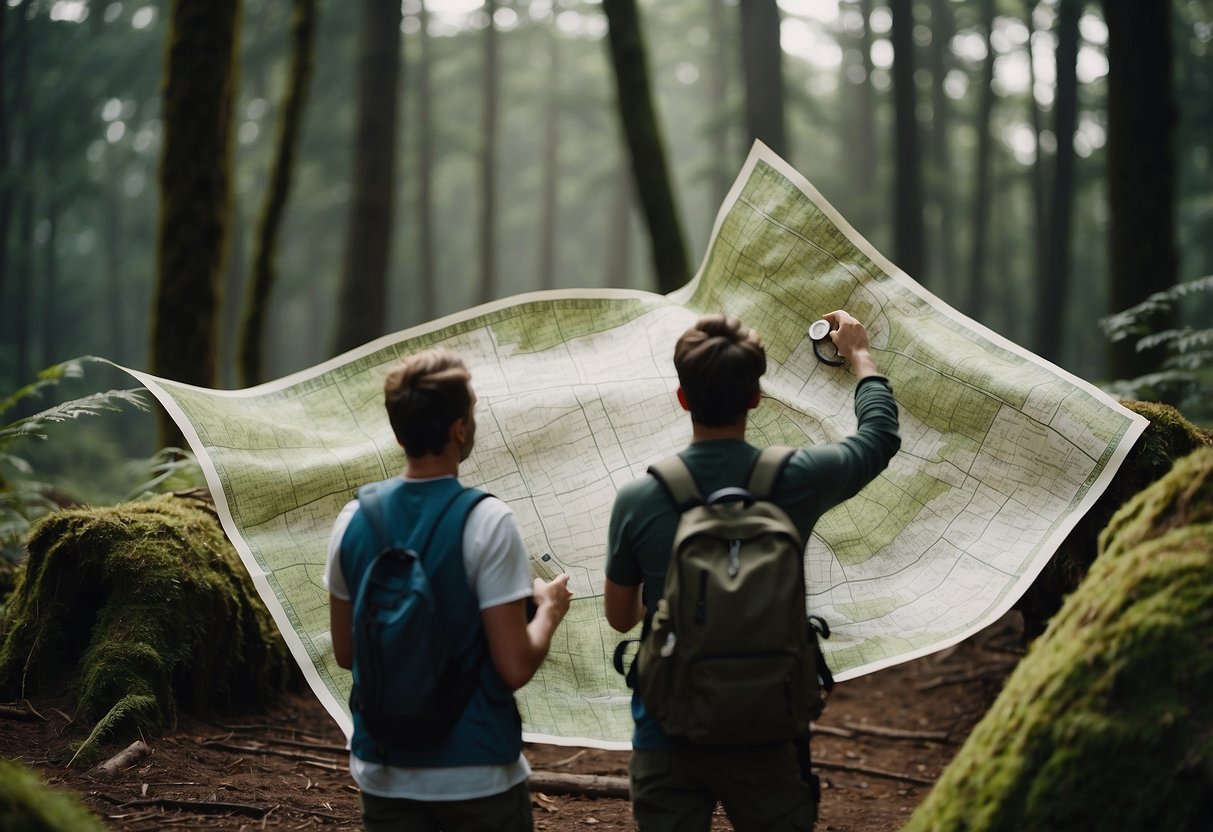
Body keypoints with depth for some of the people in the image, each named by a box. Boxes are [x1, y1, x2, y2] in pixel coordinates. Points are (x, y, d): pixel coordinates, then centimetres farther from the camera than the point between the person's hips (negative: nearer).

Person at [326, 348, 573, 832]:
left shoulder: (353, 520, -2)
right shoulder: (487, 522, -16)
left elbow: (345, 652, 8)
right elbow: (515, 668, -17)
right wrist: (549, 608, 1)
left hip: (384, 774, 4)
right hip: (477, 775, -4)